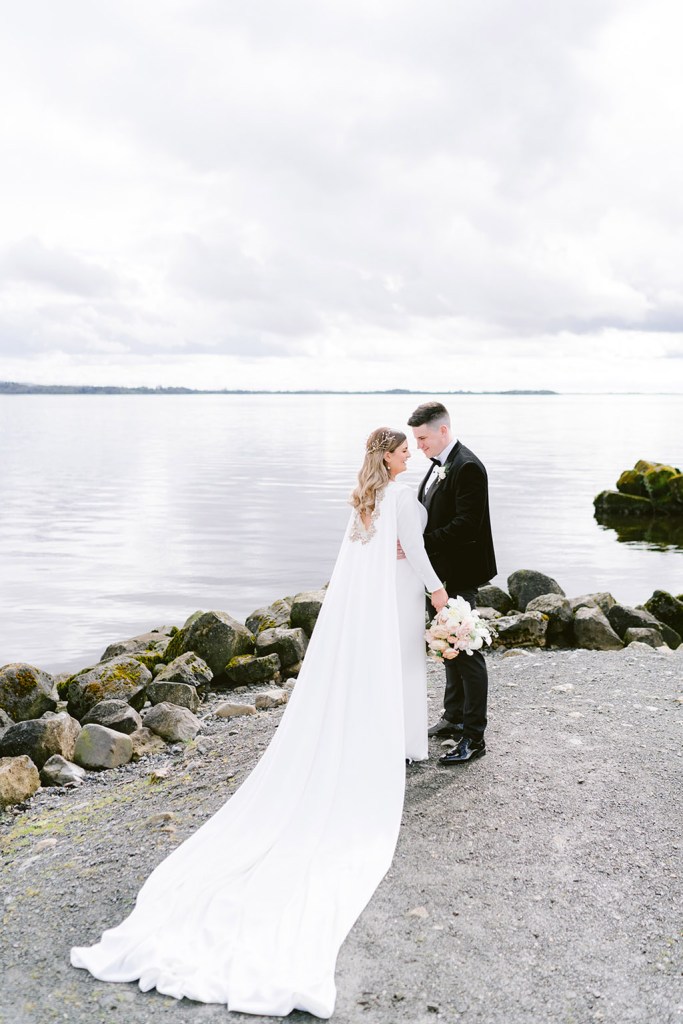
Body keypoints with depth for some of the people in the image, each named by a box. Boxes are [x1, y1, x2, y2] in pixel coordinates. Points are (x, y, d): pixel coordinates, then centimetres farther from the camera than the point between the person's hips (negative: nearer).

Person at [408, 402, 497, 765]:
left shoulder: (467, 467, -19)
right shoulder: (440, 464, 11)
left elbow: (466, 525, -25)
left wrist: (418, 544, -27)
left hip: (462, 572, -10)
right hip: (445, 571, 10)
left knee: (466, 649, -4)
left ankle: (474, 737, 5)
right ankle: (454, 717, 33)